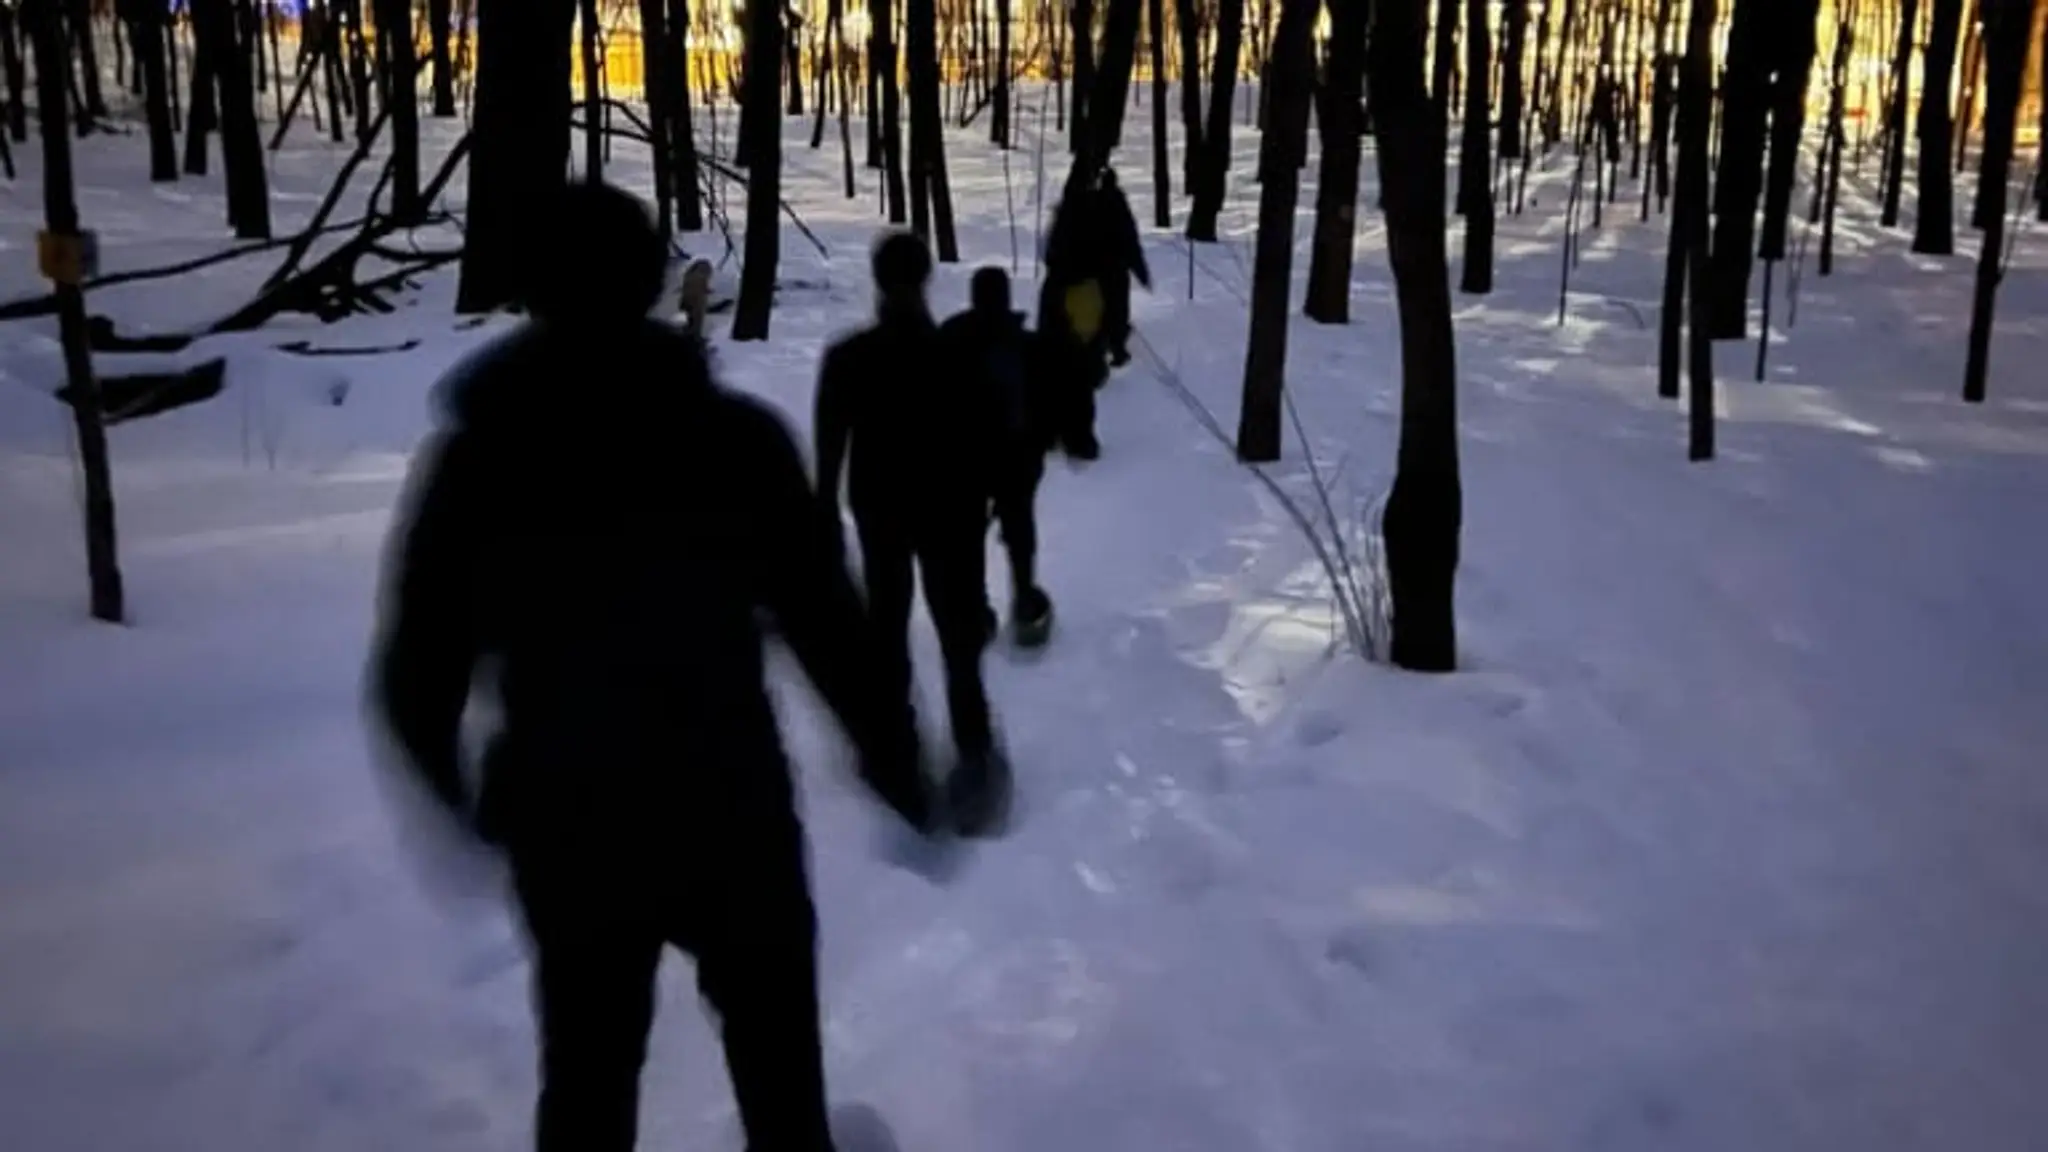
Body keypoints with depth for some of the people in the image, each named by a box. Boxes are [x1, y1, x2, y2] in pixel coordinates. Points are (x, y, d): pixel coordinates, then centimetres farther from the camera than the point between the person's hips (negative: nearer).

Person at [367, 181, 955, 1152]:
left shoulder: (474, 457, -4)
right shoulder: (737, 436, -9)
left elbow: (416, 671, -1)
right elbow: (825, 619, -9)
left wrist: (455, 799, 17)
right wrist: (893, 762, 4)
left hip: (567, 829, 2)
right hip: (731, 810, -1)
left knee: (587, 1065, 21)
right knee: (776, 1055, 20)